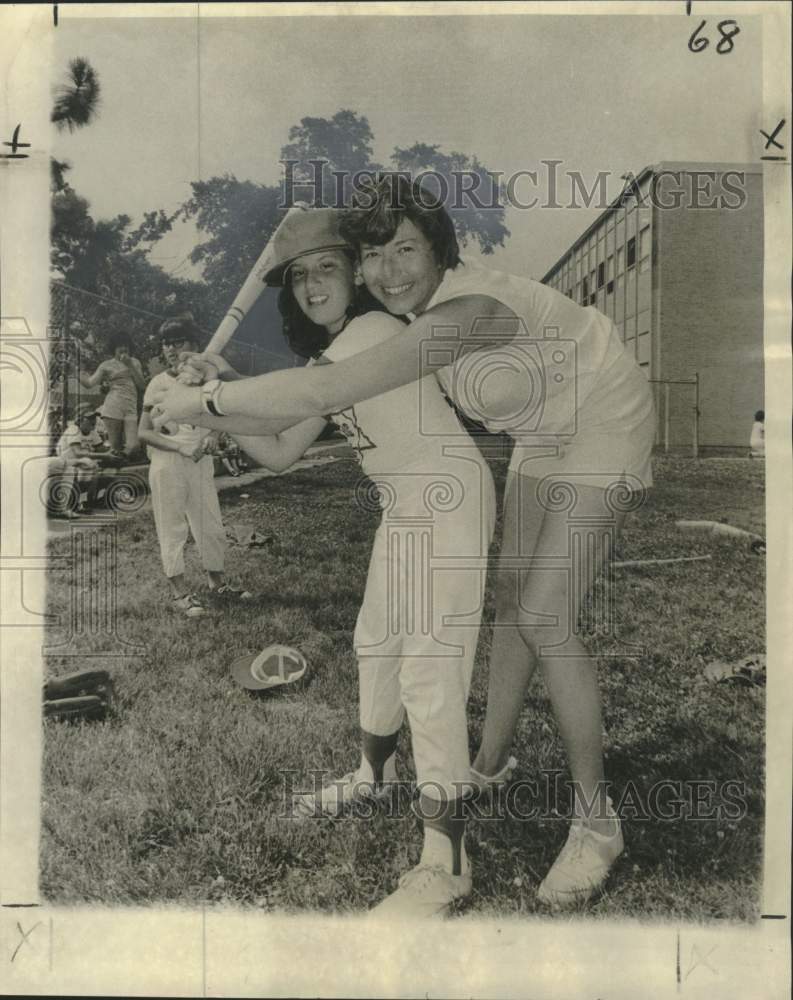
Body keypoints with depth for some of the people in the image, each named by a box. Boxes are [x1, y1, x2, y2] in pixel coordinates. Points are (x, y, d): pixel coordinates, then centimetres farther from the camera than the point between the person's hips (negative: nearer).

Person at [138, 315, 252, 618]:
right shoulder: (159, 384, -6)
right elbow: (143, 432, -7)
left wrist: (211, 437, -4)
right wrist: (181, 446, -19)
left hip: (201, 462, 5)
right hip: (168, 465, -4)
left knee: (211, 525, 11)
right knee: (172, 528, 1)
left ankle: (217, 580, 27)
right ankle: (179, 590, 8)